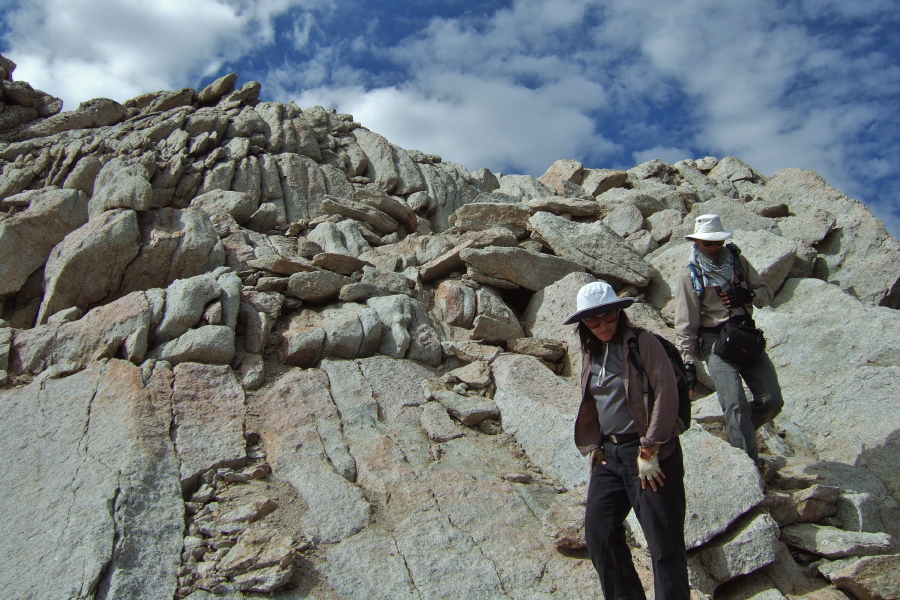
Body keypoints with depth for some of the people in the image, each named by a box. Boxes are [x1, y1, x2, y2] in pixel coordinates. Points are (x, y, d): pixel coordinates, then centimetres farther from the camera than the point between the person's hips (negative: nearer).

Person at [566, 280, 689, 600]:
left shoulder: (642, 343, -6)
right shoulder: (590, 353, 13)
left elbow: (666, 394, -14)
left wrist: (649, 451, -15)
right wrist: (593, 447, 9)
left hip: (649, 452, -6)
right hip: (608, 454, 7)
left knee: (664, 541, -4)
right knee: (598, 534, 4)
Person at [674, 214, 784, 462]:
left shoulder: (738, 261, 10)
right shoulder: (690, 276, -2)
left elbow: (767, 291, 15)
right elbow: (685, 326, -3)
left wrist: (750, 296, -9)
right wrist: (689, 364, -9)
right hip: (716, 342, -4)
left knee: (772, 400, -2)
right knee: (736, 404, -19)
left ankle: (739, 432, 24)